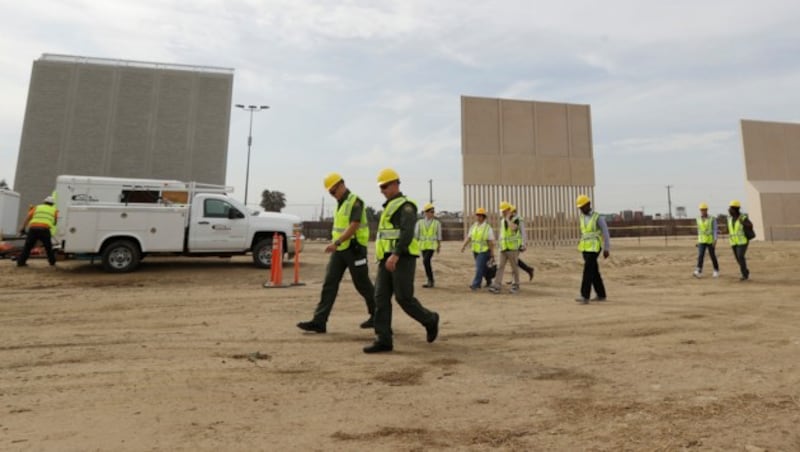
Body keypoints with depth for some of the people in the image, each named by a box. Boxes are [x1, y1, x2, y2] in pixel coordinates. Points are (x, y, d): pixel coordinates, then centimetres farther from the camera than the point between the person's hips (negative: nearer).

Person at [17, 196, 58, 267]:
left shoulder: (37, 207, 22)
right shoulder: (54, 210, 21)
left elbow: (27, 217, 11)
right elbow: (55, 223, 27)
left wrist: (23, 228, 13)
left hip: (33, 228, 1)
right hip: (44, 229, -1)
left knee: (28, 246, 13)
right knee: (48, 247, 16)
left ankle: (21, 262, 10)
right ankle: (52, 261, 23)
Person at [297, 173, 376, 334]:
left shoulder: (355, 202, -13)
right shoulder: (340, 203, 14)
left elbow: (354, 226, -24)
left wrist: (336, 242, -32)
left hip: (354, 249, -8)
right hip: (340, 250, 8)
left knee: (363, 285, 4)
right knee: (329, 283, -1)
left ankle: (377, 315, 24)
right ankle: (319, 322, -3)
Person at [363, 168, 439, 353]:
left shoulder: (406, 206, -8)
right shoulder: (390, 207, 22)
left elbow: (407, 233, -20)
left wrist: (395, 255, -30)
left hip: (402, 259, -8)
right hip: (388, 259, 9)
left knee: (404, 298, -6)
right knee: (381, 297, -2)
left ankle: (430, 320, 19)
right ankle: (383, 340, -2)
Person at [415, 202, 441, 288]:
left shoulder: (437, 223, -2)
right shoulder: (420, 222, 0)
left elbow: (439, 235, 5)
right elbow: (416, 234, 0)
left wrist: (439, 246, 10)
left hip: (432, 245, -3)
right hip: (423, 245, 3)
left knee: (426, 261, -20)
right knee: (427, 262, 8)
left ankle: (430, 280, -9)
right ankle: (431, 281, 20)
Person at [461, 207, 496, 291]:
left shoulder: (488, 228, -9)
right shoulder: (473, 226, 7)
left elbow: (491, 241, -9)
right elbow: (468, 237, 4)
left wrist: (492, 253, -10)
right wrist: (463, 245, -10)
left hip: (484, 251, -6)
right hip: (475, 250, 6)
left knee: (479, 267, -12)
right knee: (483, 268, 17)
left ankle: (475, 284, -11)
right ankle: (489, 281, 35)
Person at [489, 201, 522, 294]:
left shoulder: (516, 219, -9)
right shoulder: (502, 221, 12)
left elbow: (513, 228, -32)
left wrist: (508, 218, -20)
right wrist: (500, 246, 18)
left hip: (513, 248, -5)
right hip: (504, 249, 5)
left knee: (514, 268, 4)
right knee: (500, 267, -5)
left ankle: (515, 286, 19)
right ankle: (496, 287, -10)